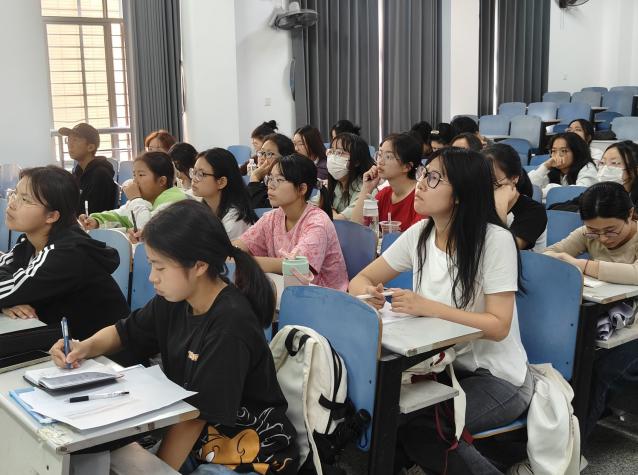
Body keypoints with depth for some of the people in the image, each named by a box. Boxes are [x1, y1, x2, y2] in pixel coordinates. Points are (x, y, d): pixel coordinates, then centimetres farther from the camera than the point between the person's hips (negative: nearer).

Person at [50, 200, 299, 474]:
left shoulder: (229, 325, -25)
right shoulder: (175, 301, -2)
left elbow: (196, 410, -23)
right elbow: (123, 332, 14)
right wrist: (84, 348, -5)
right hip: (198, 439, 7)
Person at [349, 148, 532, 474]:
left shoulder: (495, 240, -18)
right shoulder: (418, 235, -1)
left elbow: (498, 327, -21)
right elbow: (361, 280, 5)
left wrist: (427, 307, -29)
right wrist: (367, 293, -20)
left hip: (496, 378, -5)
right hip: (444, 366, 5)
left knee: (407, 423, -24)